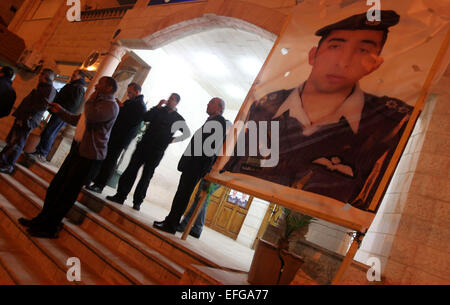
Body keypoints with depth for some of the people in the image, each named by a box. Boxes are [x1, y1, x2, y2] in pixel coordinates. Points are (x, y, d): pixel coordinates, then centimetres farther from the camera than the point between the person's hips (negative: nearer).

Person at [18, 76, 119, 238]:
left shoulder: (111, 105, -13)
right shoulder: (98, 103, 20)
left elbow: (91, 116, -32)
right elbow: (77, 120, 30)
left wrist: (91, 98, -14)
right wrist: (61, 111, 19)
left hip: (89, 154, -10)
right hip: (77, 148, 10)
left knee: (67, 193, -1)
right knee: (56, 186, 15)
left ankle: (50, 228, 13)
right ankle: (42, 219, 30)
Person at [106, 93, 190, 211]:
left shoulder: (178, 119, 5)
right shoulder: (159, 110, 9)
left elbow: (187, 133, 10)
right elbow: (145, 118, -4)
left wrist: (173, 139, 4)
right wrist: (157, 106, -10)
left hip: (157, 151, -2)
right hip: (144, 145, 2)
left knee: (146, 176, 3)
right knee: (131, 170, -2)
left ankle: (137, 201, 11)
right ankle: (120, 196, 3)